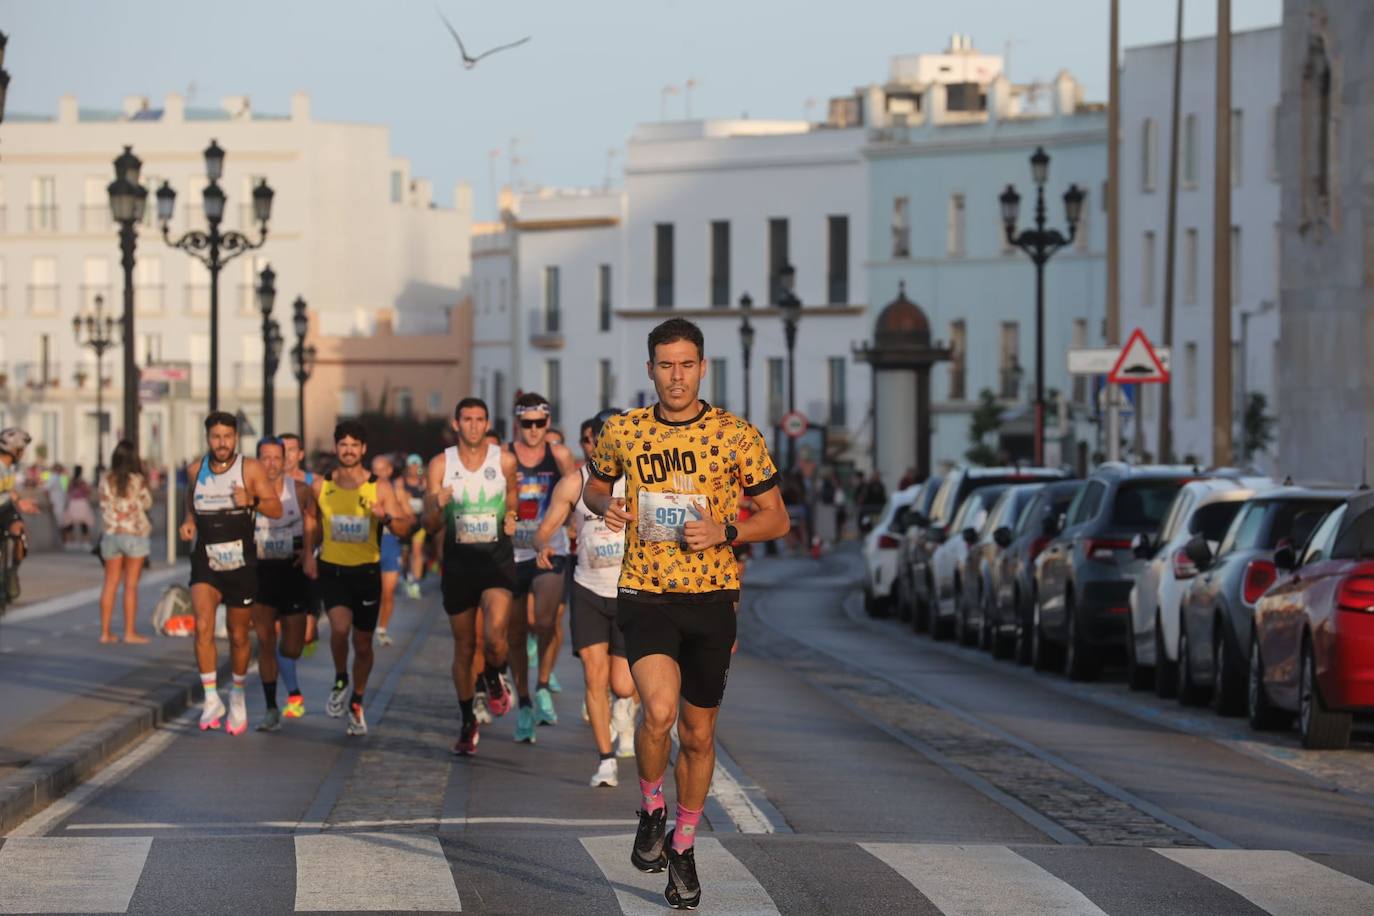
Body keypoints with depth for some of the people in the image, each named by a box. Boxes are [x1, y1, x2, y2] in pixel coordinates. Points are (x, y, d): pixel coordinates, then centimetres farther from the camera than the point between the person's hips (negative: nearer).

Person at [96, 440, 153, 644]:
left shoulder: (106, 481, -1)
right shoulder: (137, 481, -10)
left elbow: (104, 507, 4)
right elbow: (147, 503, 5)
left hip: (110, 535, 4)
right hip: (134, 535, -3)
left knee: (110, 583, 9)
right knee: (131, 584, 0)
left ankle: (105, 632, 9)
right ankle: (129, 632, 0)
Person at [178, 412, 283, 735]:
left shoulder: (250, 469, -7)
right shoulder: (197, 469, 3)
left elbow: (276, 509, -9)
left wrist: (252, 501, -28)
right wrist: (188, 520, 3)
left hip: (241, 564, -1)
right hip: (205, 562, 1)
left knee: (239, 636, 10)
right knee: (203, 627, -20)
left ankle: (238, 694, 33)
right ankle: (212, 699, -16)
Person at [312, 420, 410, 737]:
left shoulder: (380, 488, -4)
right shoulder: (321, 486, 0)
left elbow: (403, 529, -7)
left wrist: (386, 517, -27)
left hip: (366, 571, 0)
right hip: (332, 569, 0)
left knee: (363, 643, 8)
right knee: (340, 626, -25)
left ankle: (357, 702, 30)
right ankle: (340, 682, 2)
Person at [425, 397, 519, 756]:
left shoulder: (504, 460, -1)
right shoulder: (441, 464, -1)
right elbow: (430, 526, -2)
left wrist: (511, 517, 2)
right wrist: (437, 505, -21)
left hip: (497, 559, -1)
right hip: (458, 562, 1)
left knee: (495, 638, -22)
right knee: (464, 648, 8)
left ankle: (495, 679, 13)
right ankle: (468, 722, 25)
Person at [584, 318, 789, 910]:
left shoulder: (738, 437, -3)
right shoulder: (623, 433, 1)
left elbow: (775, 518, 3)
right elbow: (594, 486, 19)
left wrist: (724, 532, -15)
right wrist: (605, 507, -5)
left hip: (711, 599, 1)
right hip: (644, 597, -1)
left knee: (697, 734, 10)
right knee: (660, 710, -24)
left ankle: (683, 849, 31)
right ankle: (651, 811, 5)